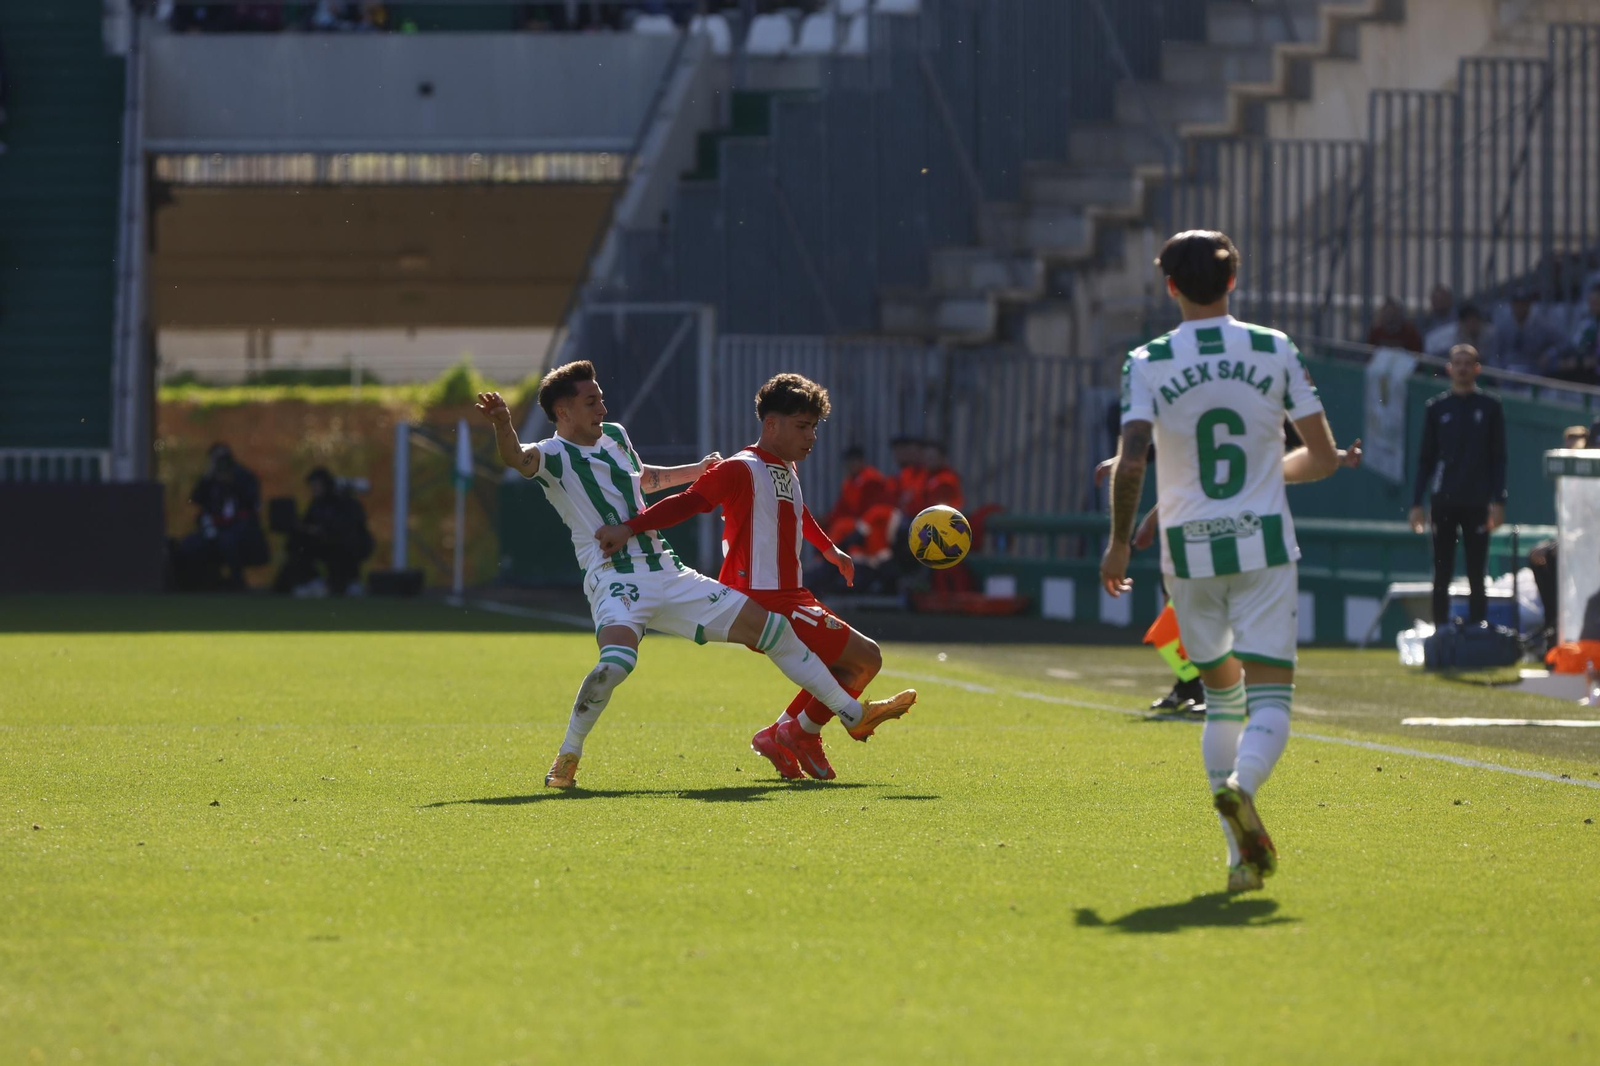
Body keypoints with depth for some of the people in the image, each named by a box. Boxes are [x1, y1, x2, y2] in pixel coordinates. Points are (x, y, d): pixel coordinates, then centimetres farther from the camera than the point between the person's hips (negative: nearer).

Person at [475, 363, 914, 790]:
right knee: (616, 661, -37)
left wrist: (696, 471, 43)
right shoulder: (553, 456, -5)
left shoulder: (614, 436, 17)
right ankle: (566, 759, -17)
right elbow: (517, 458, -29)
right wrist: (502, 424, -49)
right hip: (614, 580, -7)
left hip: (667, 574, 7)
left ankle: (853, 714, 19)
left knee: (771, 626, 8)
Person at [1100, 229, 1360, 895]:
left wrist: (1119, 541, 1)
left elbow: (1130, 466, -14)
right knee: (1270, 697, -2)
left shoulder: (1148, 363, -3)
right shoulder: (1276, 351, 0)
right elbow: (1324, 457, 2)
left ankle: (1240, 853, 8)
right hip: (1263, 543, -1)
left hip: (1189, 550, 1)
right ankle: (1241, 785, -35)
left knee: (1222, 697, 16)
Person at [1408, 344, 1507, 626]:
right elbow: (1425, 458, 9)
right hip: (1444, 503, 1)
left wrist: (1498, 501, -5)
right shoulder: (1437, 408, 7)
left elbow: (1499, 458, 4)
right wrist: (1416, 503, 2)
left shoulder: (1489, 407, 5)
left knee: (1476, 576, 1)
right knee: (1441, 575, 2)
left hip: (1478, 504, -1)